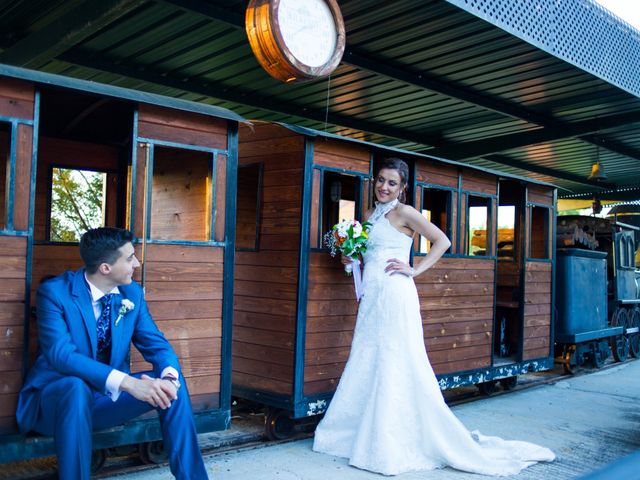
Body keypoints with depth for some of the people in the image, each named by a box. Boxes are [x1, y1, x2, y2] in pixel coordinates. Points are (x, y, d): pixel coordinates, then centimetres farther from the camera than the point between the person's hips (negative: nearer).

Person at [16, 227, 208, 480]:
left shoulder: (132, 293, -1)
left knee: (173, 383, -15)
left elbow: (157, 344, -4)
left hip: (108, 396, 5)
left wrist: (169, 377, -28)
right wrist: (126, 382, -41)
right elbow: (60, 355, -30)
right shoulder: (54, 291, -17)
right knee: (77, 387, -38)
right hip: (56, 396, -5)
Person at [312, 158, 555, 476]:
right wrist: (350, 258, 7)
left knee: (394, 366, -5)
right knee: (364, 365, 9)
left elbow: (442, 241, -8)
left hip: (394, 296, -8)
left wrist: (415, 270, -12)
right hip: (371, 298, 8)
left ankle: (393, 444, 3)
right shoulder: (370, 216, 18)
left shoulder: (403, 212, -3)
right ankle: (365, 435, 20)